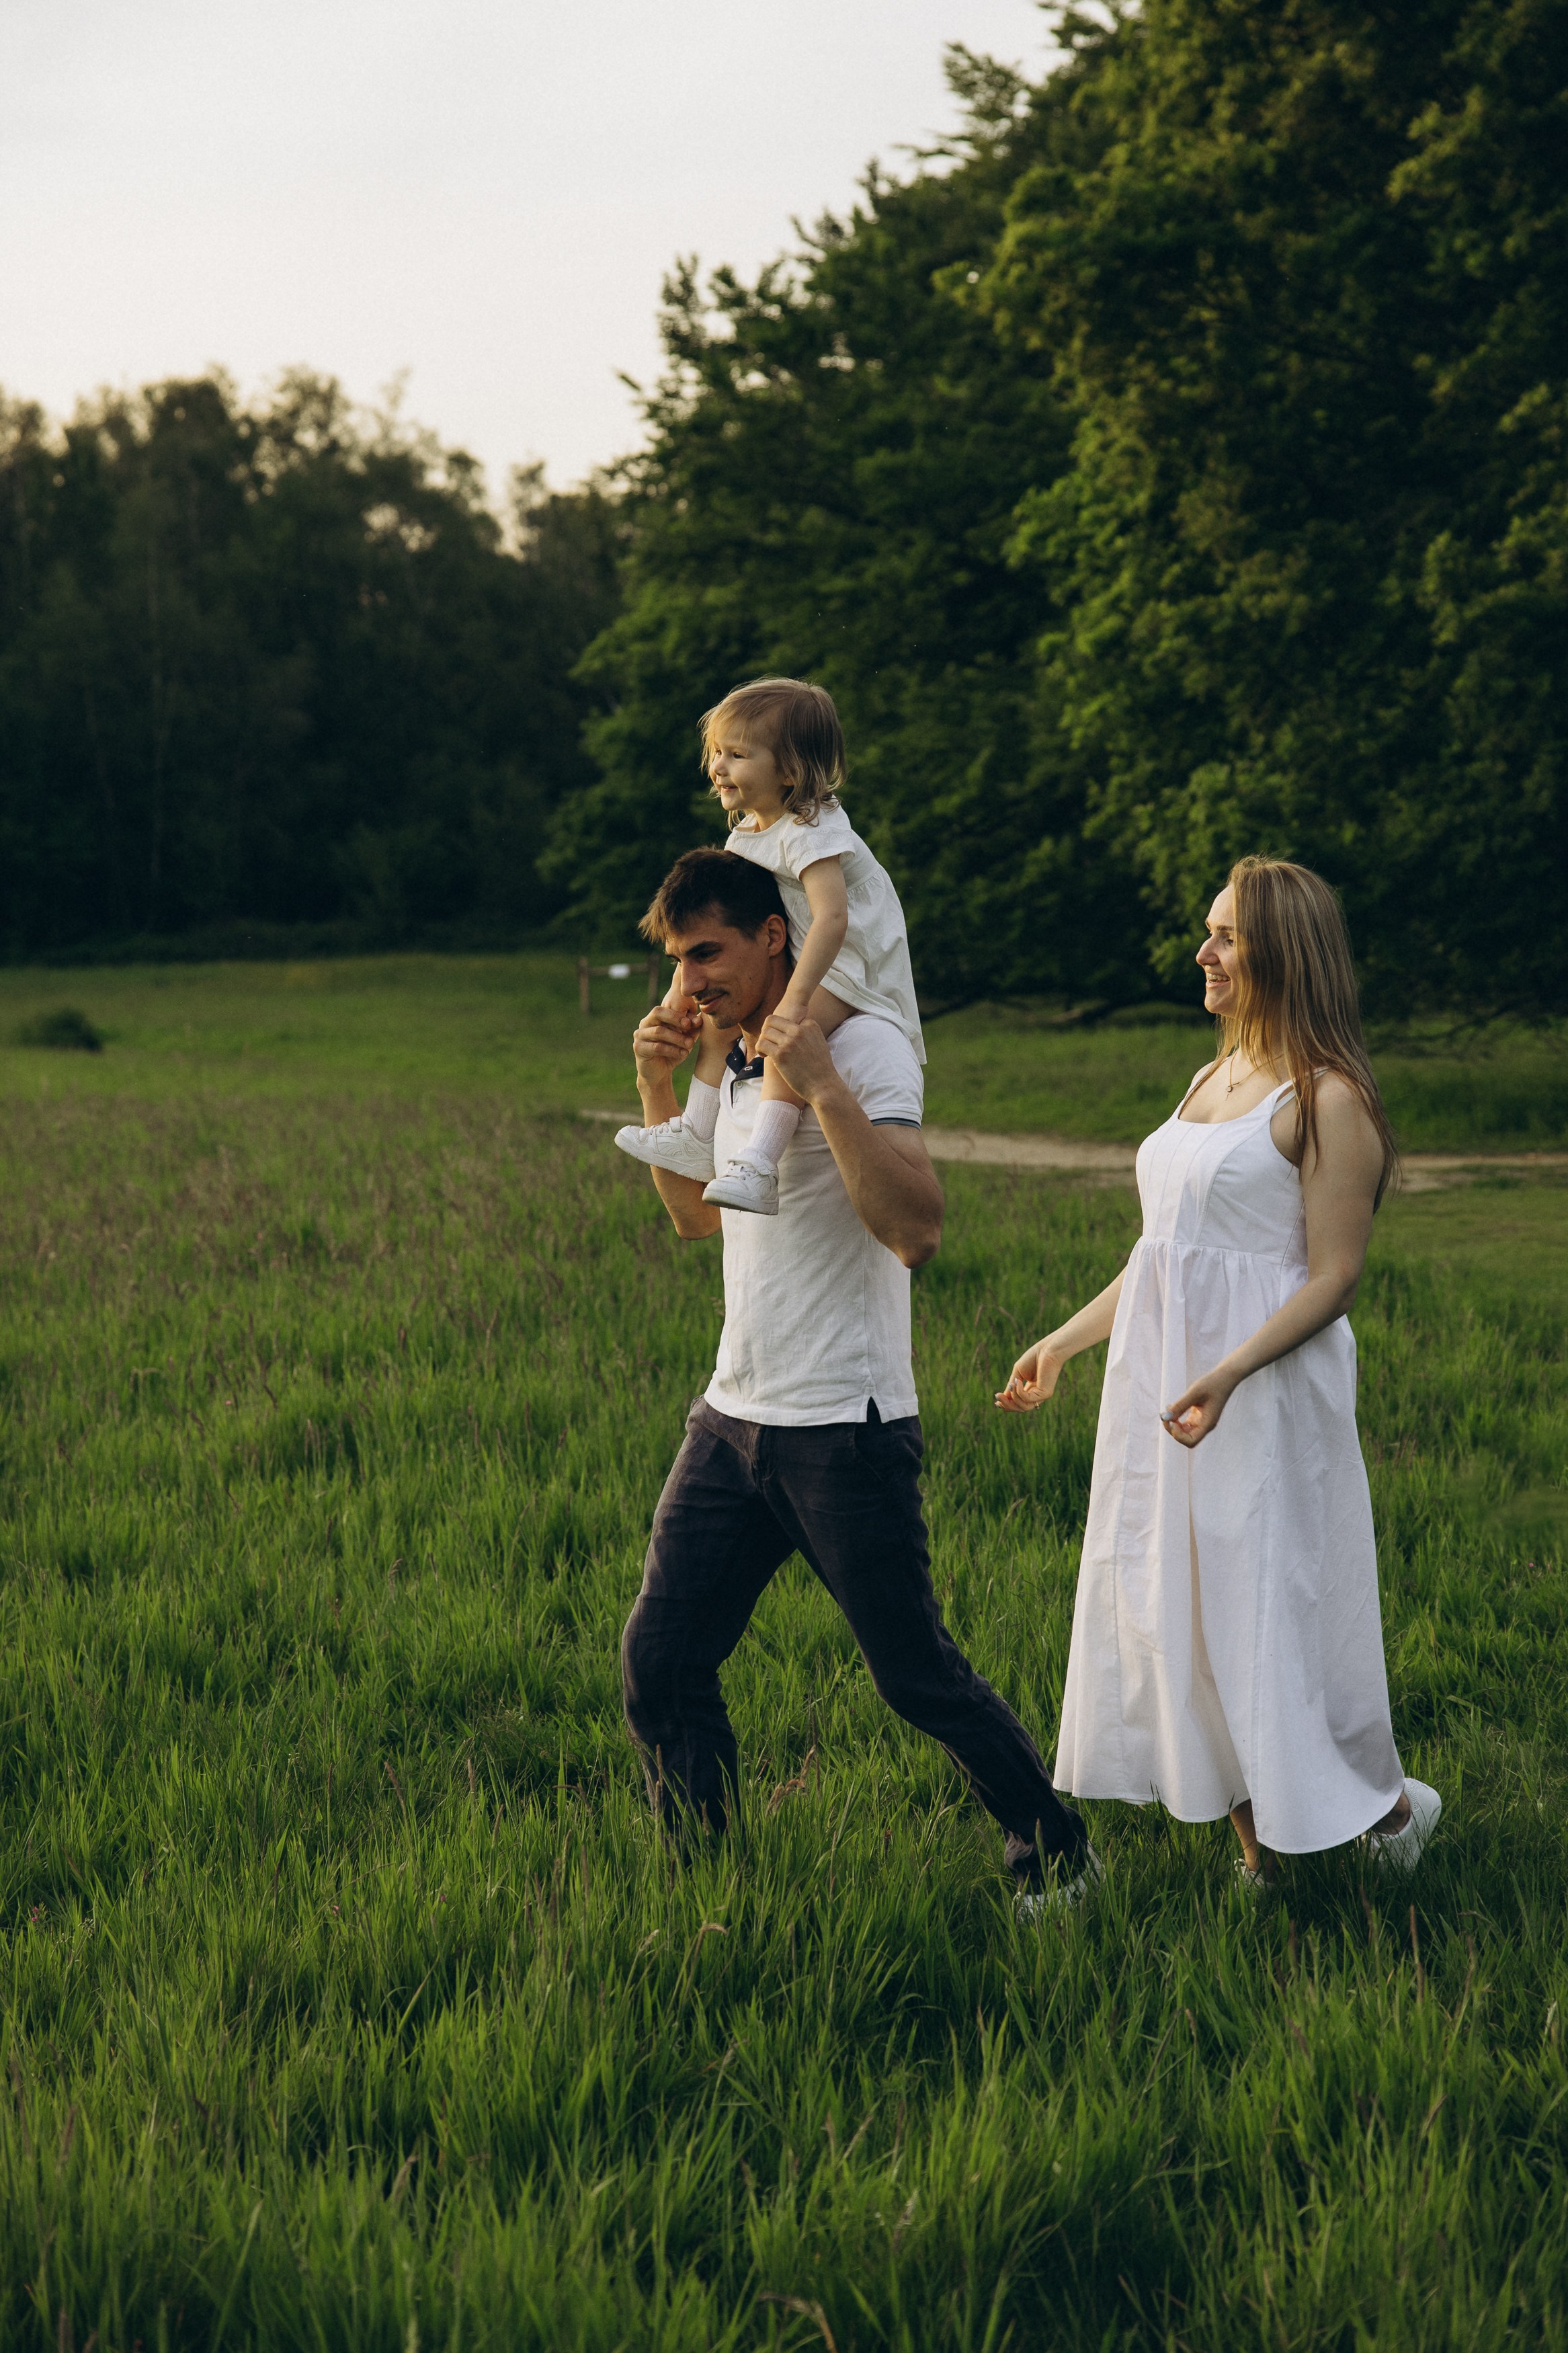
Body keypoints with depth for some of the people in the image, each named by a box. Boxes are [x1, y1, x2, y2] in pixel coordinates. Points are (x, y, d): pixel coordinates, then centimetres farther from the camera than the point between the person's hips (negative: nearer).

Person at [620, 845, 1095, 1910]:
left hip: (844, 1432, -8)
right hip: (733, 1420, 8)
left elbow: (916, 1229, -25)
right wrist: (658, 1085, 13)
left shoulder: (863, 1046, -13)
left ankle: (1054, 1849, 21)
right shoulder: (737, 1067, 13)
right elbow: (698, 1216, 27)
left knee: (918, 1675, 2)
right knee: (660, 1662, 3)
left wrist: (821, 1083, -29)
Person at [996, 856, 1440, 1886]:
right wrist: (1066, 1341, 18)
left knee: (1267, 1604, -3)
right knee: (1173, 1602, 8)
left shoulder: (1328, 1100, -12)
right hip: (1160, 1377, 8)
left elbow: (1333, 1277, -16)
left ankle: (1388, 1803, 18)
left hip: (1267, 1389, -8)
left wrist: (1229, 1372, -27)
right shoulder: (1211, 1081, 13)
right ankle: (1259, 1847, 17)